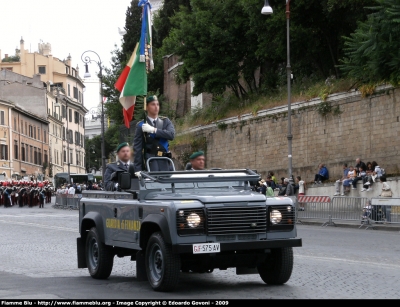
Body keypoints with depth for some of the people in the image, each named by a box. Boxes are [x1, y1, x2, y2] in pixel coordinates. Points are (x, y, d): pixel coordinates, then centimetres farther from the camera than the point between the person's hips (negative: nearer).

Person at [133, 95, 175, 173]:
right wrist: (137, 169, -7)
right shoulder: (141, 125, 2)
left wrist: (153, 130, -13)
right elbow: (137, 147, 0)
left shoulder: (165, 121, 14)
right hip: (149, 163, -3)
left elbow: (171, 135, -5)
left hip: (165, 163, 4)